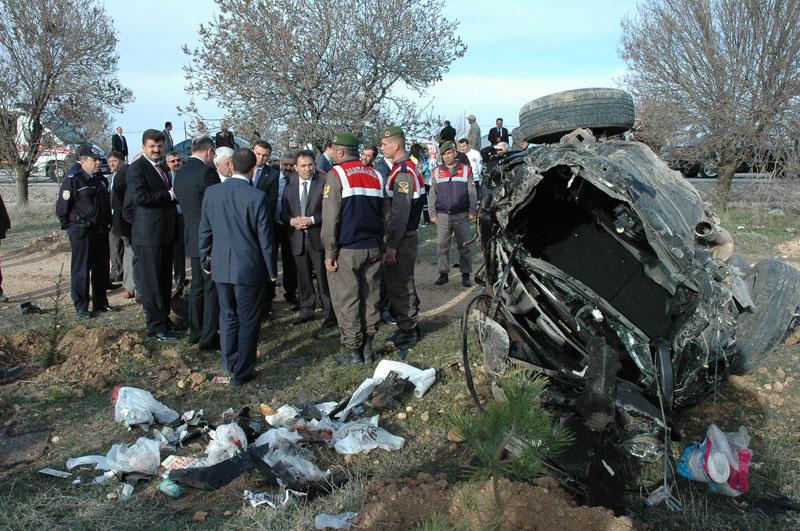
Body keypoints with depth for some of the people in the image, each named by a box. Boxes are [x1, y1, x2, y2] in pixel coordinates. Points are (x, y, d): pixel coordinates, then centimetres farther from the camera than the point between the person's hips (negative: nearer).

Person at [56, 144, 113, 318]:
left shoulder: (100, 179, 9)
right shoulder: (73, 179, -12)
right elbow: (61, 208, -10)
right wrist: (71, 227, -6)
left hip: (101, 231, 7)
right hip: (82, 233, -7)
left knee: (101, 268, 13)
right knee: (81, 271, 2)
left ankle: (100, 302, 24)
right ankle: (81, 307, 11)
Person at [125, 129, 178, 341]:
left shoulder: (162, 168, 19)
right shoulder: (137, 168, -9)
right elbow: (140, 197, -22)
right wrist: (169, 194, -17)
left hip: (166, 233, 9)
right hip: (148, 235, -9)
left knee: (165, 280, 15)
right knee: (151, 281, -2)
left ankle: (164, 319, 25)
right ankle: (156, 326, 3)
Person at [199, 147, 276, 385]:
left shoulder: (211, 192, -2)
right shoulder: (257, 197, -15)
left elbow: (204, 231, 6)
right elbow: (265, 238, -10)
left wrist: (205, 260, 19)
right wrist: (271, 270, 1)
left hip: (220, 266, 4)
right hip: (249, 268, -4)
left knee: (227, 315, 19)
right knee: (248, 321, 8)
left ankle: (229, 361, 31)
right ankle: (243, 371, 16)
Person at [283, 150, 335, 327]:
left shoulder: (324, 182, -5)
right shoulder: (290, 186, 9)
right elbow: (284, 211, 13)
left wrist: (312, 220, -16)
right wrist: (292, 221, -8)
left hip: (318, 237, -4)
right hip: (298, 238, 4)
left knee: (323, 277, -1)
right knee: (303, 277, 13)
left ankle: (329, 314, 9)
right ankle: (306, 311, 26)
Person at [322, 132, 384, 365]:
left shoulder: (336, 174, -8)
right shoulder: (375, 175, 10)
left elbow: (330, 218, -12)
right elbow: (382, 214, 13)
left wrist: (330, 252, -7)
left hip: (346, 250, -6)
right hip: (373, 248, 6)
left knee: (346, 301, 2)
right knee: (370, 298, 10)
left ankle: (352, 351, 7)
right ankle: (367, 348, 18)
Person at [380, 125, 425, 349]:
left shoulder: (403, 171, -19)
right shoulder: (407, 167, 15)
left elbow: (401, 212, -24)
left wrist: (392, 245, -24)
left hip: (402, 239, -10)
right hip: (405, 236, 10)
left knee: (399, 286, -2)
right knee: (402, 284, 18)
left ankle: (408, 331, 8)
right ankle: (410, 326, 29)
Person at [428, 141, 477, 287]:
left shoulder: (466, 170, 5)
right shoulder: (436, 172, 9)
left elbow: (472, 193, 5)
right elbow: (432, 195, 10)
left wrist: (472, 211, -3)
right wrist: (432, 214, 3)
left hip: (462, 215, -1)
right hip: (442, 215, 2)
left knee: (464, 246, 1)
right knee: (442, 246, 4)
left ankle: (466, 275, 8)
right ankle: (443, 274, 13)